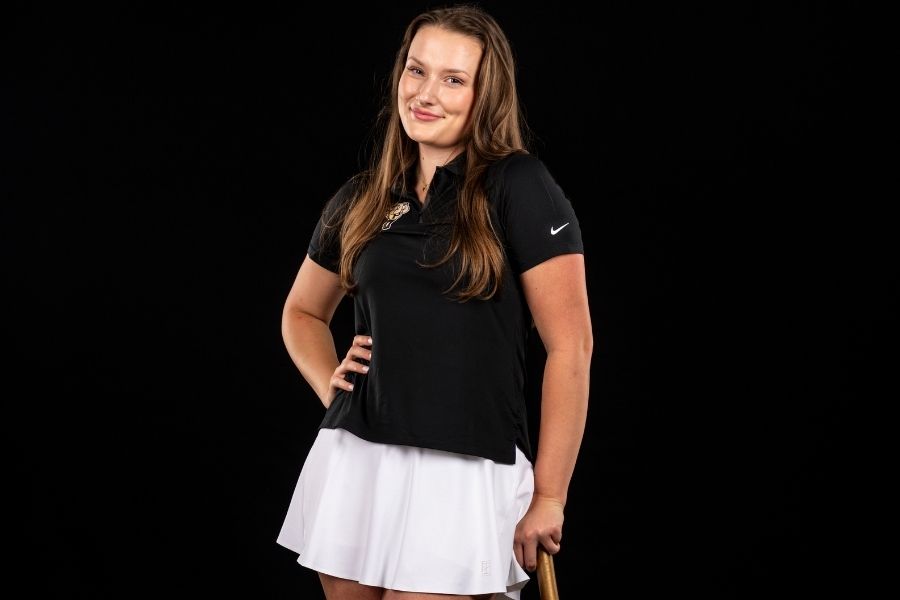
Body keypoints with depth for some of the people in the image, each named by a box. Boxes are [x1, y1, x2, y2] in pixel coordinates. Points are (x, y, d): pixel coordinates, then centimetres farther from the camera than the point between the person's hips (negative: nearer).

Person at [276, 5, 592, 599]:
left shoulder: (519, 187, -7)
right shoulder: (360, 201, 10)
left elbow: (571, 346, -10)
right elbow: (302, 312, 27)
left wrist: (548, 497, -10)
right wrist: (329, 384, 7)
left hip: (467, 474, -5)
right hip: (353, 461, 5)